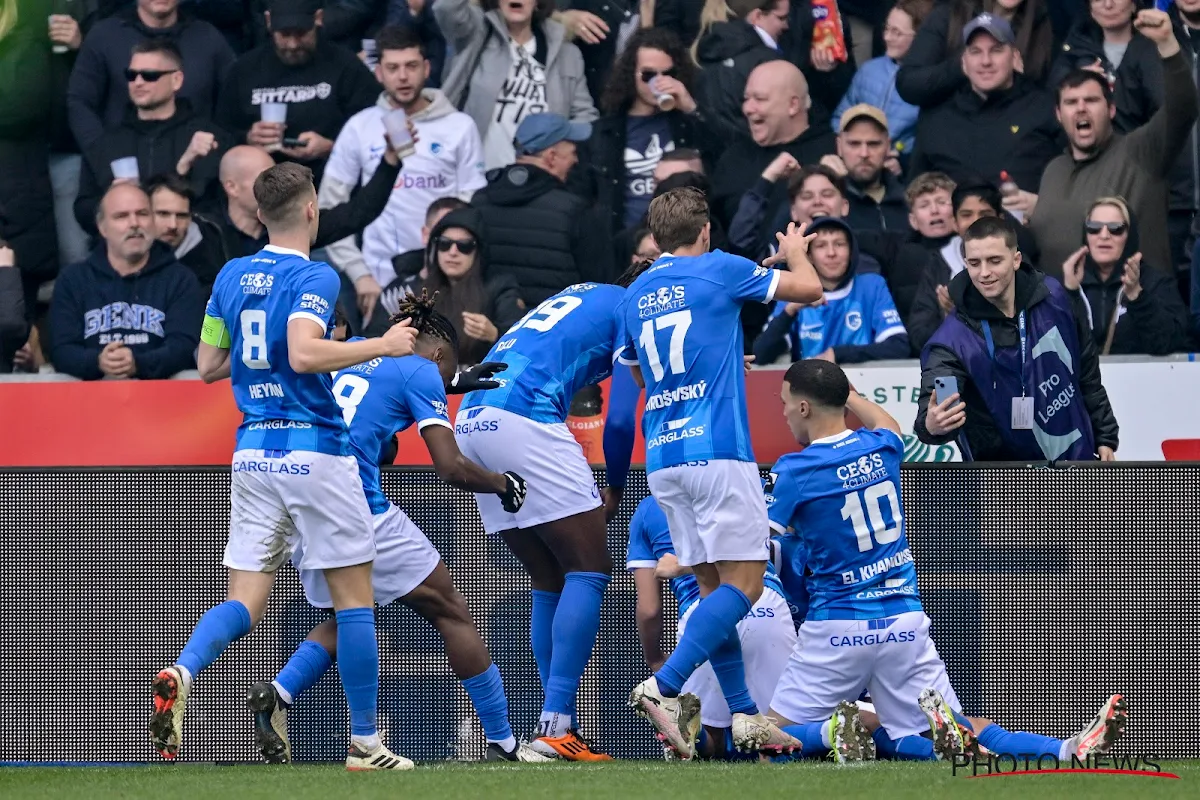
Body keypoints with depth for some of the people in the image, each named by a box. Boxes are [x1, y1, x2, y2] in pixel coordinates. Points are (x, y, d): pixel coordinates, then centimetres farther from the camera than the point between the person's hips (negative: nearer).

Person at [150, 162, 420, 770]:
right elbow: (304, 354, -25)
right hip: (314, 450, -6)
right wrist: (381, 347, -15)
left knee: (244, 602, 3)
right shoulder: (313, 277, -10)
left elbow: (208, 366, 15)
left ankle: (180, 674, -26)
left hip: (253, 451, 6)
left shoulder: (231, 276, 10)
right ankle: (364, 742, 8)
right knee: (354, 596, 5)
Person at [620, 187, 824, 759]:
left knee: (714, 585, 10)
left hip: (662, 456, 7)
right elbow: (809, 288, 5)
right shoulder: (718, 271, -2)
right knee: (743, 582, -7)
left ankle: (744, 716, 6)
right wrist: (795, 254, 27)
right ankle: (663, 688, -22)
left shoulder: (634, 296, 15)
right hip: (716, 450, -7)